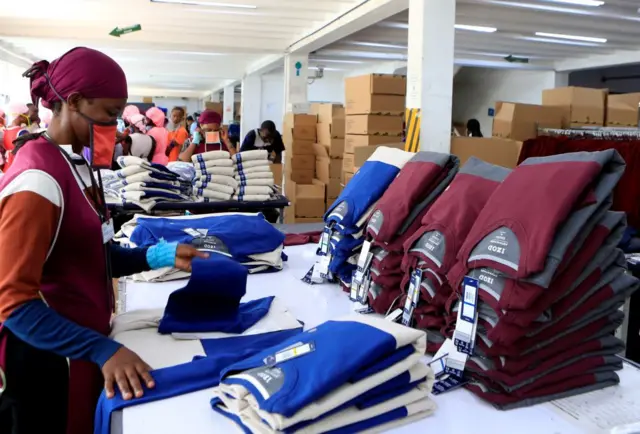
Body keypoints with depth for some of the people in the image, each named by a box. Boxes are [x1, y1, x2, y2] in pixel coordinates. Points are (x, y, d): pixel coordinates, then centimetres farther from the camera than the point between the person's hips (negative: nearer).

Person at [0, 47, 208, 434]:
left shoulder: (75, 163, 6)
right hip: (49, 361, -8)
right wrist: (102, 350, -31)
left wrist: (160, 256, -2)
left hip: (80, 348, 9)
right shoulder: (37, 180, -23)